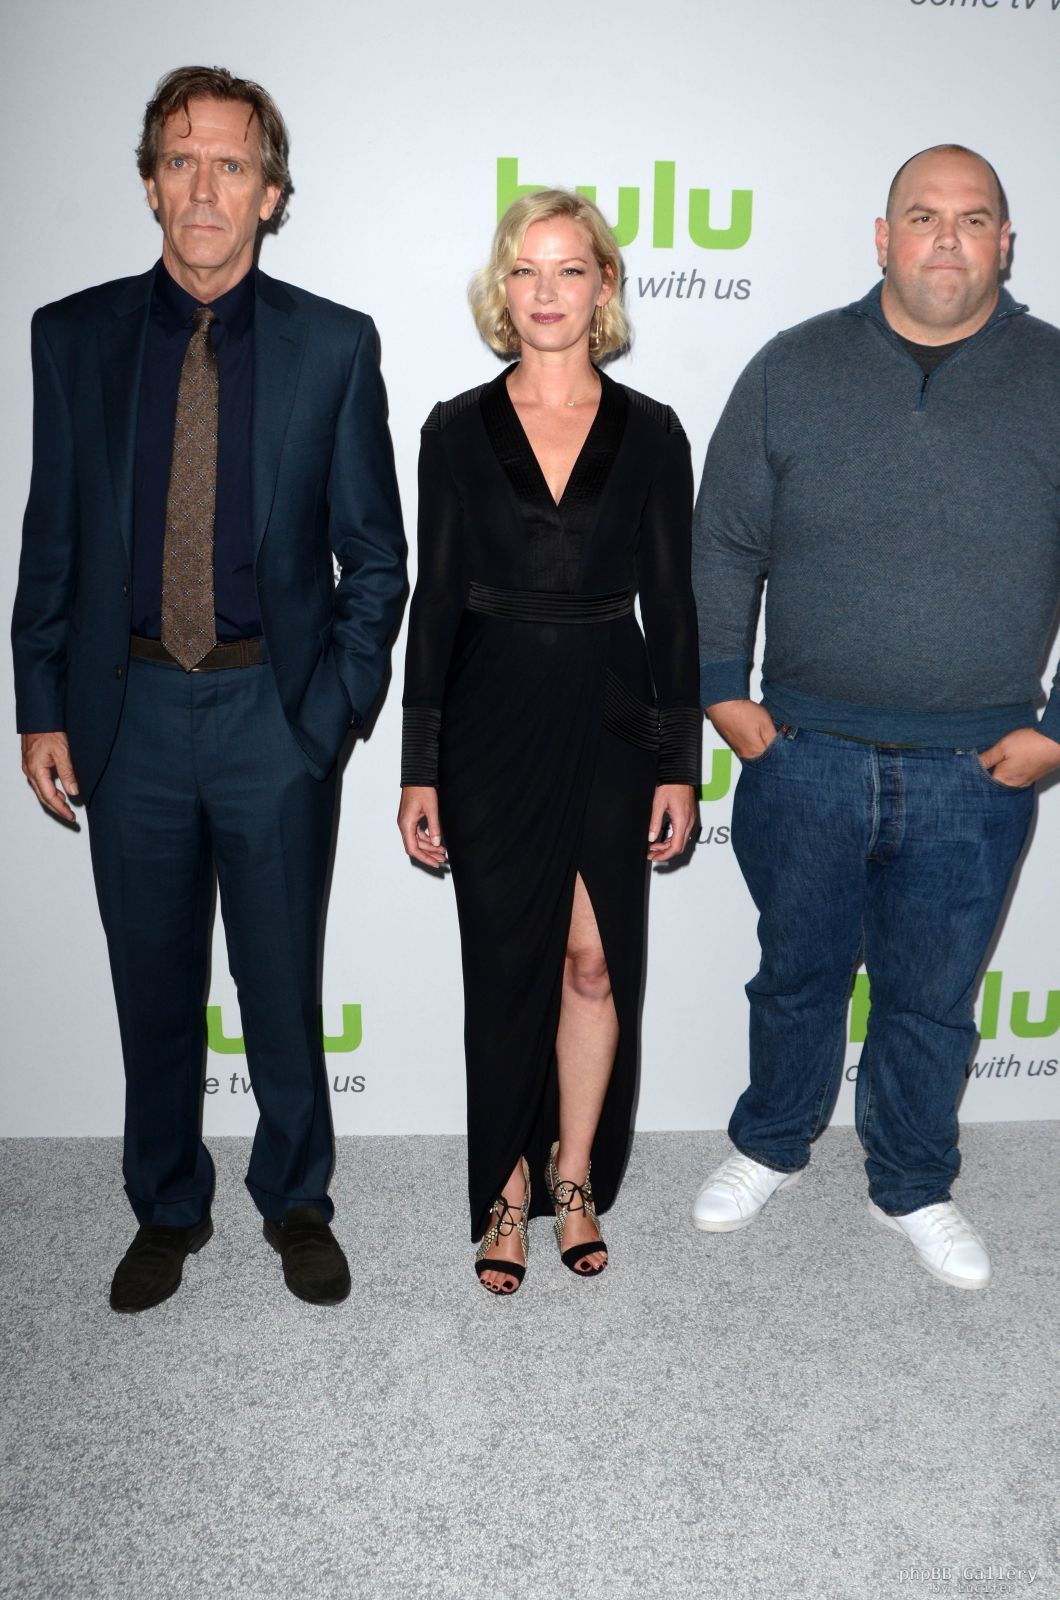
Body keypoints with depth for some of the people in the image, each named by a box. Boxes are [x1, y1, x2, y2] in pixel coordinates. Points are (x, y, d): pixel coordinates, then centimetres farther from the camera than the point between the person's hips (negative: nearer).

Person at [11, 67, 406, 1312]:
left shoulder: (334, 346, 0)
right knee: (153, 986, 13)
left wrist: (334, 708, -6)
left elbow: (373, 555, 1)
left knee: (282, 983, 10)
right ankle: (167, 1209, 34)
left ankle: (296, 1202, 32)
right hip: (129, 709, 2)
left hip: (274, 711, -1)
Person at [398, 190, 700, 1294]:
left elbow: (671, 606, 4)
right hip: (493, 722, 0)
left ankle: (576, 1179, 25)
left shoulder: (649, 433, 3)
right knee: (506, 963, 7)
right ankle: (507, 1188, 24)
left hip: (610, 723, 1)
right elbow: (434, 604, 2)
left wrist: (678, 764, 0)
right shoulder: (458, 429, 2)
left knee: (596, 962, 5)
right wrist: (420, 768, -1)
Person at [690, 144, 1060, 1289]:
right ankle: (770, 1146, 41)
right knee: (799, 968, 17)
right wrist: (723, 690, 0)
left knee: (933, 996, 14)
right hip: (805, 754, 1)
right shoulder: (794, 369, 2)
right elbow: (723, 543, 5)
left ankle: (912, 1187, 36)